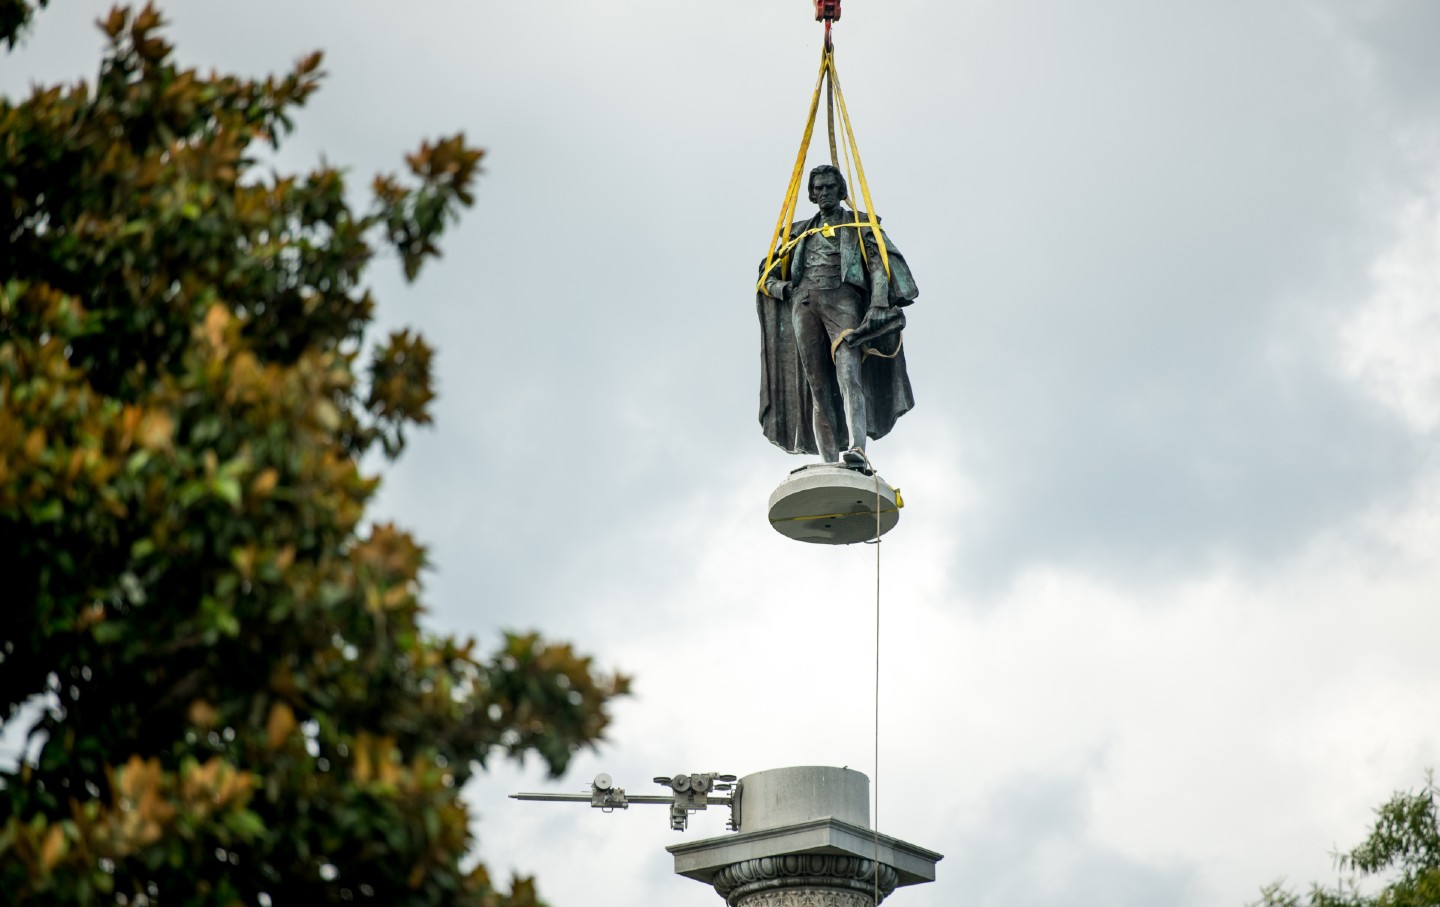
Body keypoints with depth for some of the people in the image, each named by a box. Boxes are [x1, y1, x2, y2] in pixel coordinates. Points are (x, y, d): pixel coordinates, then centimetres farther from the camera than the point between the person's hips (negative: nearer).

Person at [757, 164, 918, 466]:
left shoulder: (859, 224, 18)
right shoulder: (800, 232, 27)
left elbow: (879, 261, 3)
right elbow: (767, 277, 29)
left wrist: (879, 303, -15)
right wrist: (782, 288, 4)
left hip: (842, 297, -3)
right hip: (804, 302, 4)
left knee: (848, 375, -26)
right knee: (818, 389, -6)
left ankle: (857, 448, -45)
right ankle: (830, 466, -12)